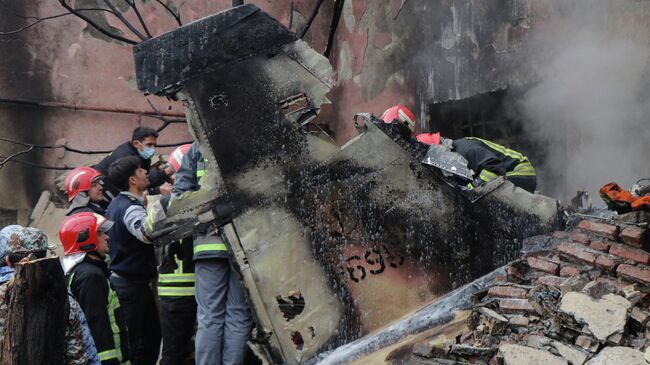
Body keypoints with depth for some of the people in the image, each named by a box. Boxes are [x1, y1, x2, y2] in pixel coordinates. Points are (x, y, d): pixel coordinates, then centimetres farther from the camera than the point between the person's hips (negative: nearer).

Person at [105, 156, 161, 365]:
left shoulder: (117, 203, 10)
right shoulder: (130, 208, -21)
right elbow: (147, 233, -43)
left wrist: (143, 203, 20)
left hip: (120, 277, 10)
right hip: (132, 284, -10)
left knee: (152, 333, 16)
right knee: (137, 341, -4)